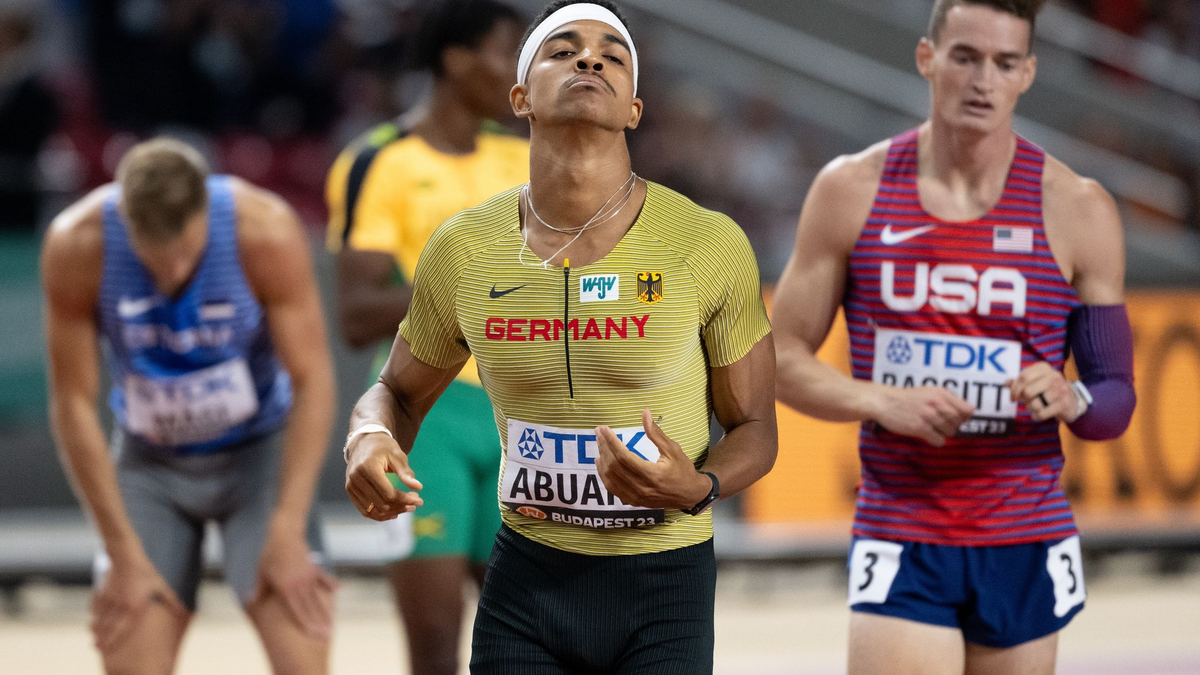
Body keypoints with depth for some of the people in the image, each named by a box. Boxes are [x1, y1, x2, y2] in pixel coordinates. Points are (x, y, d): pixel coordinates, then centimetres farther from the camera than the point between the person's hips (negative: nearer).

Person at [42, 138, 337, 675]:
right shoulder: (76, 246, -23)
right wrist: (125, 555, -14)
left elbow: (312, 383, -18)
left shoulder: (266, 232, -26)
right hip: (148, 464, 1)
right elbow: (73, 404, -15)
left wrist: (287, 532, -23)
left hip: (259, 452, -1)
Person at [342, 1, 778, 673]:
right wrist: (370, 440, -10)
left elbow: (754, 429, 1)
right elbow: (399, 391, 14)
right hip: (527, 575, 2)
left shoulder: (710, 244, -9)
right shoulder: (463, 250, -2)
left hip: (665, 588, -2)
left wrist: (699, 488, -21)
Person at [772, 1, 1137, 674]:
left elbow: (1117, 400, 4)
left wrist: (1071, 399, -20)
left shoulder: (1077, 212, 0)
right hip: (901, 542, -1)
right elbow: (782, 358, 4)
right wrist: (881, 402, -14)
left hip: (1026, 548, 1)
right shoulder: (852, 191, 1)